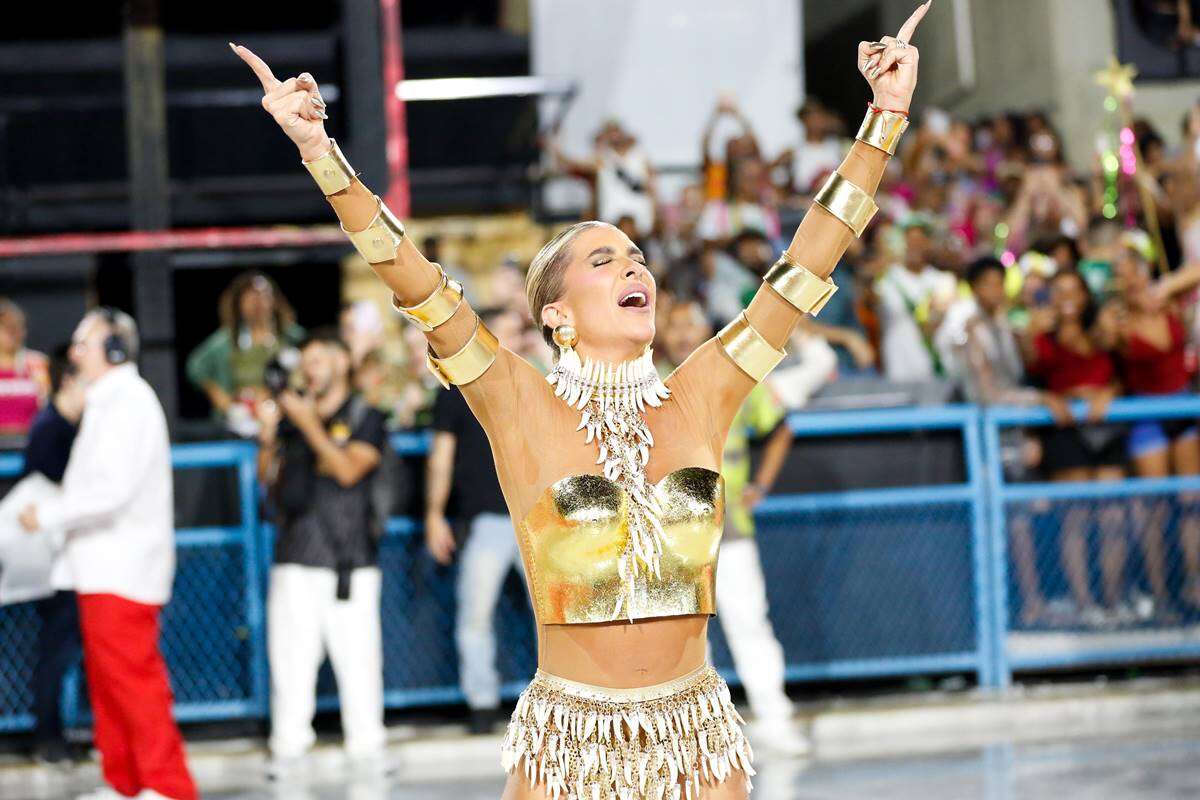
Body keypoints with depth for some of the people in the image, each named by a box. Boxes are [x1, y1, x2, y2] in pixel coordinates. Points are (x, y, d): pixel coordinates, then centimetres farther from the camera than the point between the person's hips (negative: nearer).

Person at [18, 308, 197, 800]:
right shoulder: (107, 403, 20)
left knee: (132, 677, -10)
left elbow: (113, 489, -21)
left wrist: (48, 515, -13)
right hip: (102, 569, 10)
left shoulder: (129, 403, -13)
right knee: (106, 681, 11)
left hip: (122, 570, -10)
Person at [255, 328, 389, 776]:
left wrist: (309, 424, -15)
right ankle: (289, 748, 4)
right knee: (291, 656, -1)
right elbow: (269, 477, 14)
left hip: (349, 558, -3)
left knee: (357, 655, -5)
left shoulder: (365, 418, 5)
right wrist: (268, 436, -2)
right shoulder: (292, 416, 16)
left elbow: (349, 470, -11)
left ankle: (366, 746, 2)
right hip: (295, 555, 3)